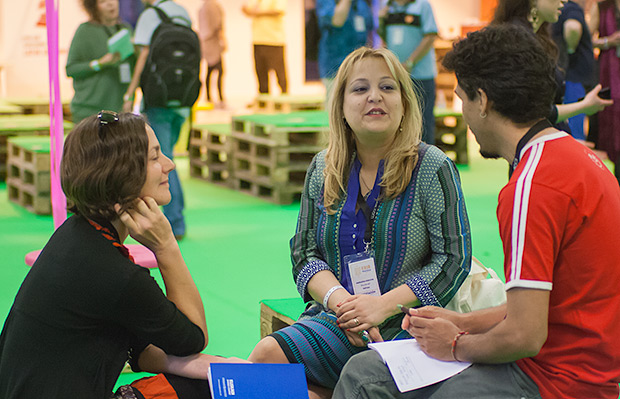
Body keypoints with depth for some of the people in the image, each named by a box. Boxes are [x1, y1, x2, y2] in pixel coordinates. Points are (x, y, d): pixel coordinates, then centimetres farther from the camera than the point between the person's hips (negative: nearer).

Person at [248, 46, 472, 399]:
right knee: (266, 355, -22)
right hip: (337, 318, 4)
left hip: (407, 322, -4)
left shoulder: (432, 168, -3)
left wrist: (383, 305, -16)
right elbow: (304, 253, 11)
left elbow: (454, 260, -6)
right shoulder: (323, 169, 10)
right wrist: (338, 299, -11)